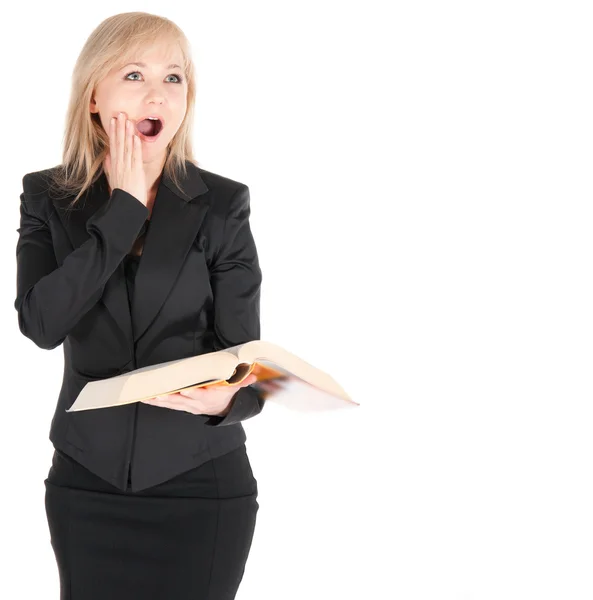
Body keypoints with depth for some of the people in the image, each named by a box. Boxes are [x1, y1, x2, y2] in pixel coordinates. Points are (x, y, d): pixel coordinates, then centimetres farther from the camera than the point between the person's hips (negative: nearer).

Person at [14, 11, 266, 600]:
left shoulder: (222, 204, -4)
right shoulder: (48, 198, 0)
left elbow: (243, 350, -6)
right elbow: (41, 323, -16)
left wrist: (226, 397, -29)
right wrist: (125, 207, -16)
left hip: (202, 483, -1)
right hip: (87, 481, 1)